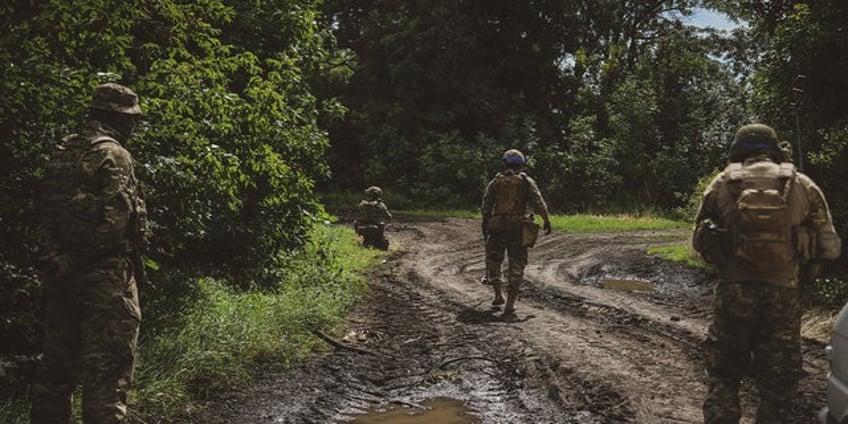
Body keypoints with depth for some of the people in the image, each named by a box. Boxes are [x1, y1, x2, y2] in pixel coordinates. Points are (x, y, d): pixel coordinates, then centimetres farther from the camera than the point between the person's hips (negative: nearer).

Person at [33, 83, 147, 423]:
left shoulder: (61, 152, 13)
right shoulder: (112, 154, -10)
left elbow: (46, 208, 13)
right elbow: (116, 215, -20)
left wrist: (61, 254, 11)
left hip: (60, 270, 8)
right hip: (103, 272, -8)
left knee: (57, 360, 16)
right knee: (108, 365, -3)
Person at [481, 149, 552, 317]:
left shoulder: (495, 182, 6)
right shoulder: (527, 182, 3)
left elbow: (486, 204, 1)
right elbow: (539, 203, -6)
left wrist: (485, 224, 6)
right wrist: (546, 221, 0)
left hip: (497, 228, 0)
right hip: (519, 229, 0)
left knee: (493, 260, 19)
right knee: (516, 265, 5)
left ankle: (498, 295, 15)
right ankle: (510, 304, 0)